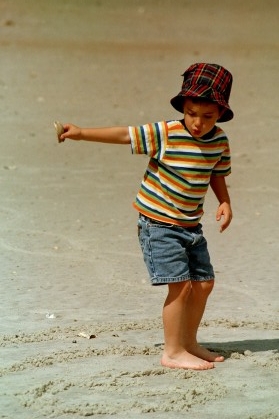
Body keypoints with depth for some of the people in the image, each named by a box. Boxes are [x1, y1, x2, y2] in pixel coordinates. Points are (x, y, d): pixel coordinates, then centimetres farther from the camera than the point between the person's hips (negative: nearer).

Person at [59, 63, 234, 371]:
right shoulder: (165, 134, -19)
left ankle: (189, 343, 29)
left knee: (203, 284, 11)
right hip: (158, 224, -7)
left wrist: (225, 203, -3)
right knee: (181, 285, -13)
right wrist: (82, 133, -24)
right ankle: (173, 353, -4)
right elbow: (124, 135, -19)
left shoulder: (219, 141, -2)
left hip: (190, 226, 7)